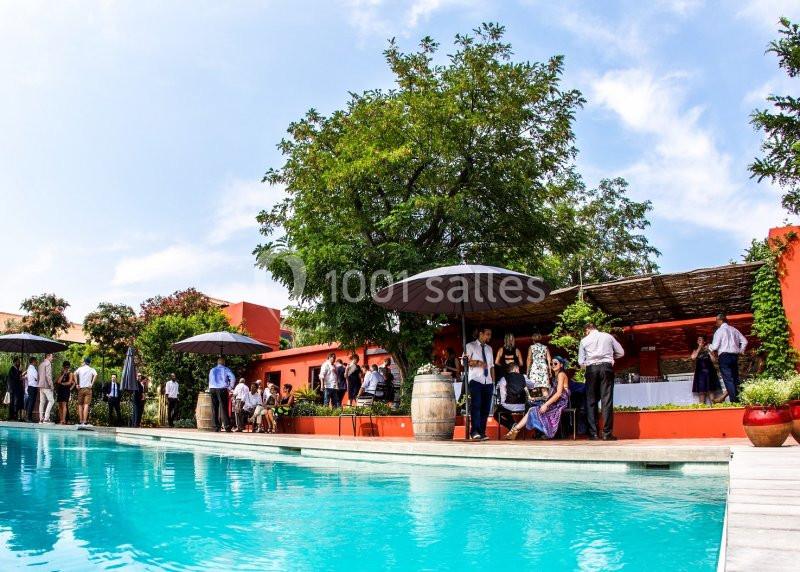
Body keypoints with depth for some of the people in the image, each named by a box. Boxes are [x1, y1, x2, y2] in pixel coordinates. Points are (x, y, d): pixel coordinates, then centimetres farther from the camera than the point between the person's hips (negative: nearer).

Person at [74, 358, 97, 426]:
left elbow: (75, 374, -8)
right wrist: (92, 384, -9)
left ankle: (80, 421, 8)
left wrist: (77, 384, -5)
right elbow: (95, 375, -15)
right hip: (88, 388, -2)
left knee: (80, 405, 10)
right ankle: (85, 422, -16)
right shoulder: (91, 369, 5)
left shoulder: (80, 368, 10)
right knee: (86, 405, -7)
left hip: (80, 388, 2)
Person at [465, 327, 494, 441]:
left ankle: (482, 432, 4)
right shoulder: (470, 346, 4)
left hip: (488, 382, 6)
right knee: (476, 405, -15)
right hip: (476, 380, -5)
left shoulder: (489, 348, 22)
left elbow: (491, 366, 21)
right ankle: (475, 432, -17)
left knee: (486, 408, 1)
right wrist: (477, 363, -19)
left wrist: (493, 381, 13)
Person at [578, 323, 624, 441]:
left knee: (591, 401, 5)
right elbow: (621, 352, 15)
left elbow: (581, 362, 7)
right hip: (606, 367, 0)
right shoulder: (608, 336, 11)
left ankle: (593, 433, 1)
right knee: (607, 400, -2)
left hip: (591, 369, 0)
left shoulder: (584, 340, 9)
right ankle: (607, 433, -7)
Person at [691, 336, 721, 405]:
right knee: (701, 391, -3)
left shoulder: (708, 349, 7)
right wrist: (699, 348, -8)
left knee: (710, 390, -4)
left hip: (709, 372, -1)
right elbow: (693, 357, -10)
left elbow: (713, 360, -3)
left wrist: (708, 351, -8)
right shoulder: (696, 350, 11)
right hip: (700, 372, 1)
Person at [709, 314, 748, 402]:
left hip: (724, 356, -6)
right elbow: (744, 341, 13)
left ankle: (734, 401, -15)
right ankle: (738, 399, 9)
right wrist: (740, 351, 22)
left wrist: (710, 347, 9)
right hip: (735, 355, 7)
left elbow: (715, 346, -11)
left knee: (728, 380, -9)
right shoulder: (734, 330, 13)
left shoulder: (720, 330, -5)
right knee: (735, 379, 10)